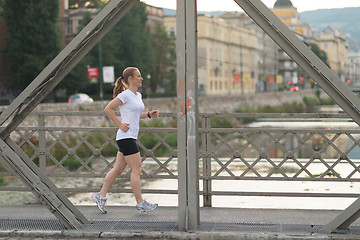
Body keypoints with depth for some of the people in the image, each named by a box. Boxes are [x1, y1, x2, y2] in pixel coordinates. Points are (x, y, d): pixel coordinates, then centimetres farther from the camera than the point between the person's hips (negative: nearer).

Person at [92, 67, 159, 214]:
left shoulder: (138, 95, 15)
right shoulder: (125, 94, -12)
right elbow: (108, 109, -12)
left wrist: (149, 115, 11)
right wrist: (120, 125, -13)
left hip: (131, 138, 9)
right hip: (126, 137, -9)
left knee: (118, 169, 12)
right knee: (136, 170, -6)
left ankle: (101, 196, 18)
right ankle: (140, 204, 0)